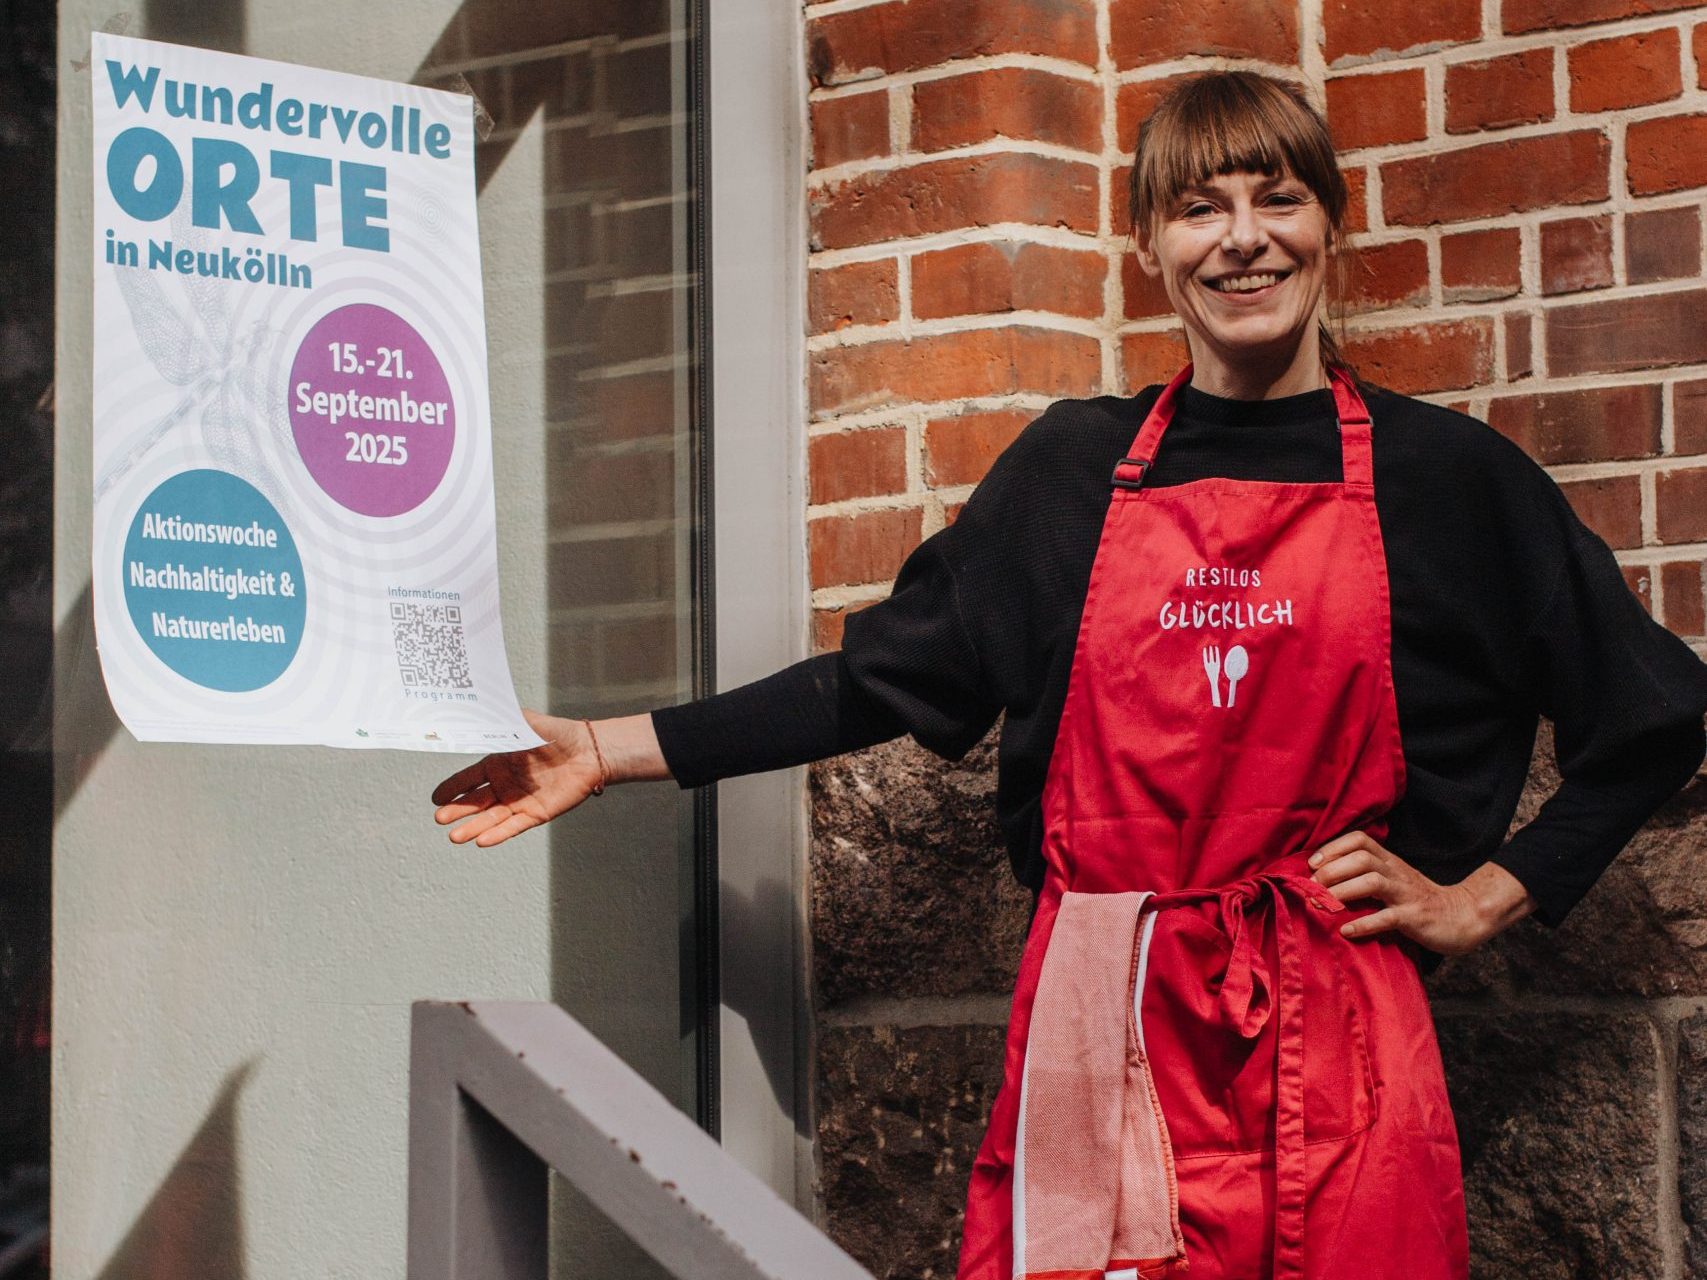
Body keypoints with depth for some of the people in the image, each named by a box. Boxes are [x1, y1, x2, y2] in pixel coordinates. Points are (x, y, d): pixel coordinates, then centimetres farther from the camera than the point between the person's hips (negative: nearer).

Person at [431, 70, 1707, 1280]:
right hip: (1100, 1040, 1)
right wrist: (608, 751, 11)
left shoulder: (1448, 476, 4)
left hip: (1337, 1057, -1)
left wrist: (1480, 899, 5)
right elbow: (887, 677, 14)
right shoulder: (1074, 469, 9)